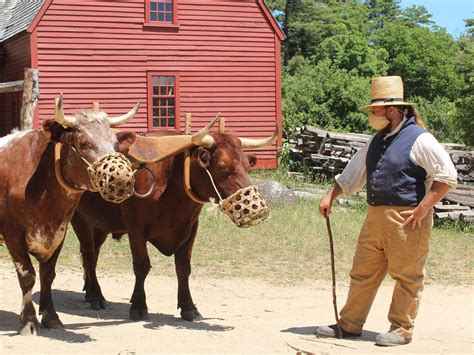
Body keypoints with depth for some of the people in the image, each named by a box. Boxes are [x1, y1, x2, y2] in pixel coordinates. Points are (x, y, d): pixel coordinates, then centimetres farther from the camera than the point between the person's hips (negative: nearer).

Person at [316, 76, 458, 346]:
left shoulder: (419, 139, -9)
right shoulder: (376, 142, 15)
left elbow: (447, 176, -13)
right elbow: (352, 175, 25)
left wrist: (422, 208, -17)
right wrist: (331, 197, 17)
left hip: (407, 220, -8)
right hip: (375, 218, 8)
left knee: (406, 277, 2)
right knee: (363, 273, 12)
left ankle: (402, 330, 14)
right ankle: (349, 325, 21)